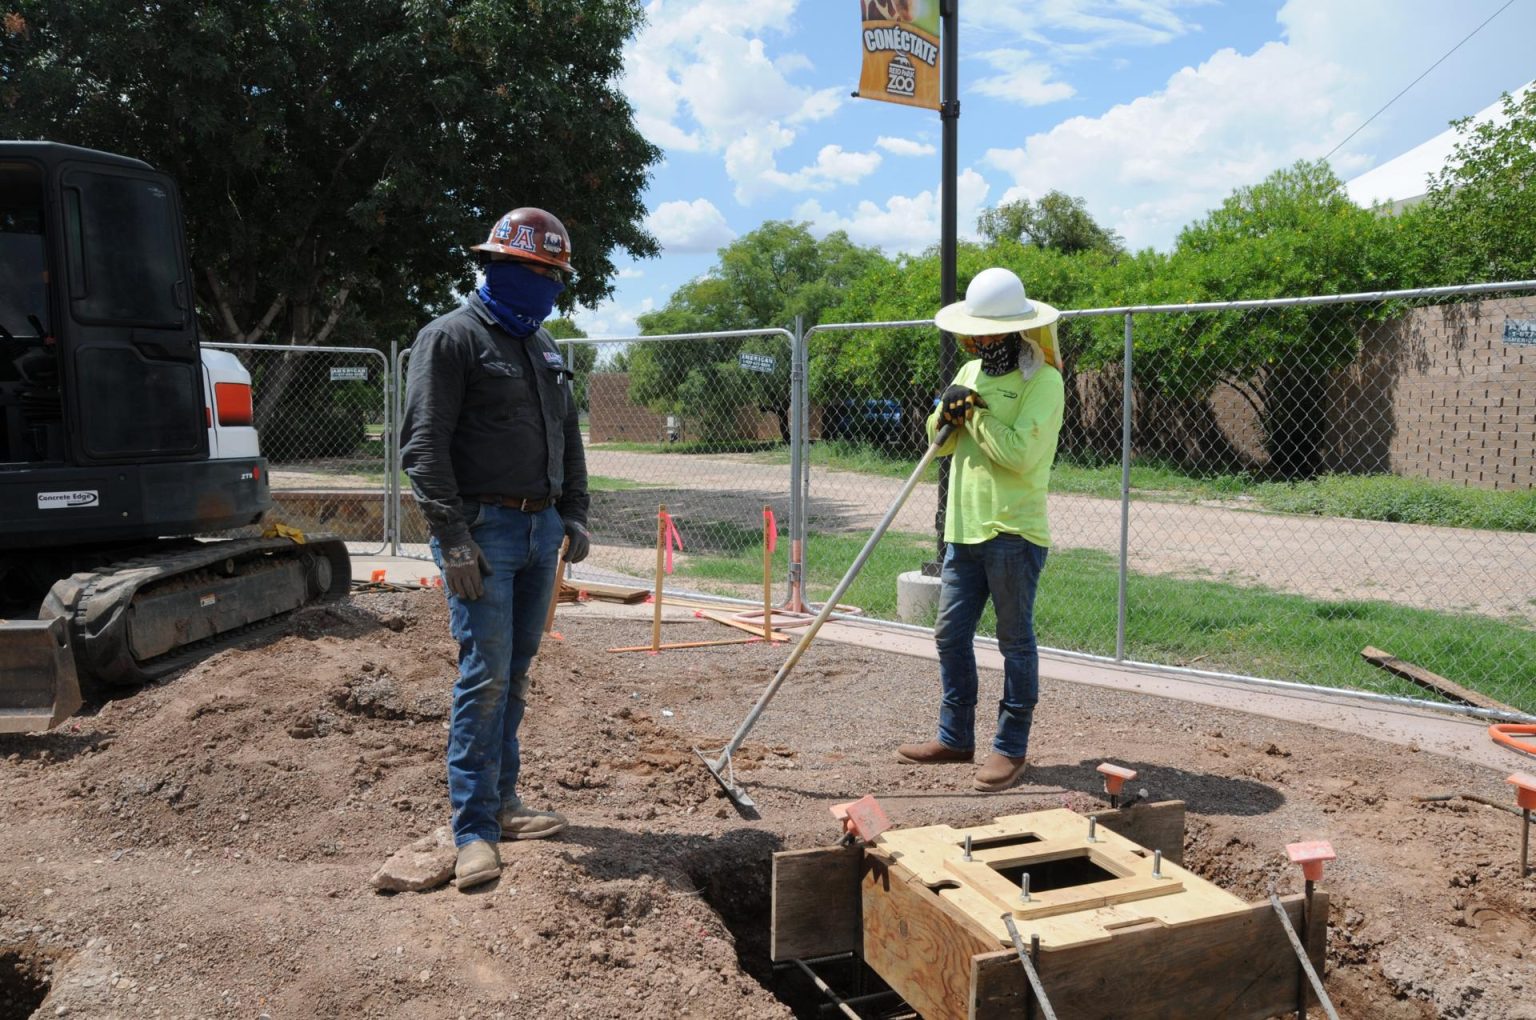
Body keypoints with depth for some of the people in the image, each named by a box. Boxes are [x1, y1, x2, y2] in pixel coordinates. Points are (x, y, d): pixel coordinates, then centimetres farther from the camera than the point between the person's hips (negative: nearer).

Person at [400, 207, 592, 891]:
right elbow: (424, 445, -14)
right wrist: (453, 538, -19)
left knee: (515, 676, 12)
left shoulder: (544, 347, 18)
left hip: (541, 530, 7)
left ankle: (502, 802, 23)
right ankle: (474, 831, 0)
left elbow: (568, 438, 24)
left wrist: (574, 514, 15)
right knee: (484, 678, -8)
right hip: (484, 531, -7)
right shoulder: (452, 338, -7)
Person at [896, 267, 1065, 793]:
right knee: (951, 635, 12)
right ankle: (956, 737, 25)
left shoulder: (1043, 380, -8)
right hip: (964, 528, 8)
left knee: (1015, 640, 3)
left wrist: (973, 413, -10)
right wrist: (947, 414, -6)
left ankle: (1011, 748, 13)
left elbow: (1020, 454, -20)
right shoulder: (971, 372, 15)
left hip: (1014, 531, -7)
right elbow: (939, 442, 15)